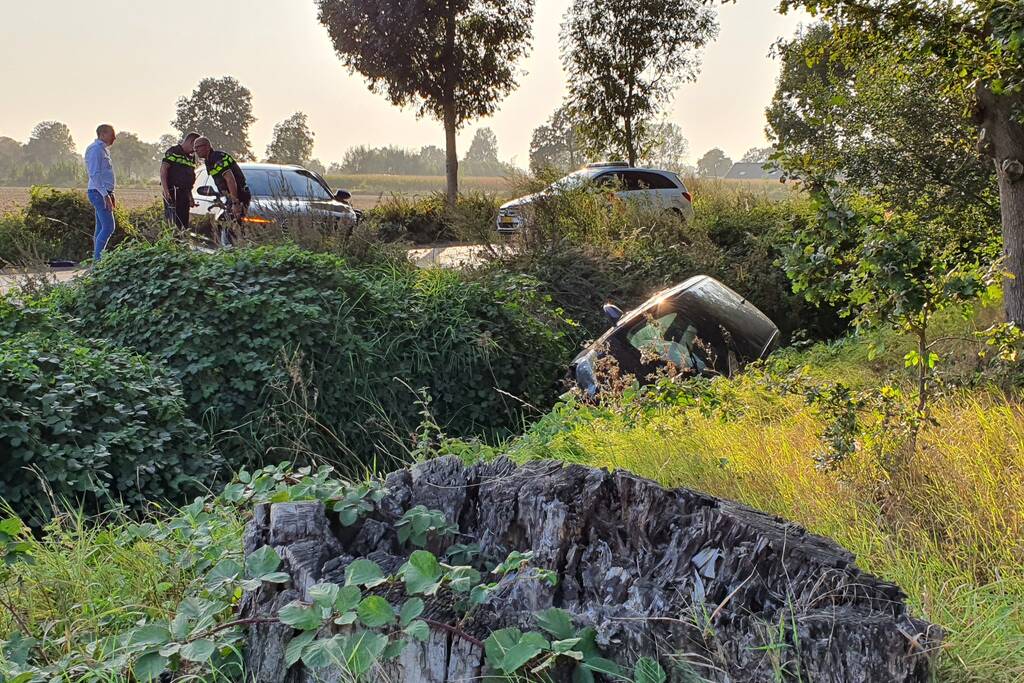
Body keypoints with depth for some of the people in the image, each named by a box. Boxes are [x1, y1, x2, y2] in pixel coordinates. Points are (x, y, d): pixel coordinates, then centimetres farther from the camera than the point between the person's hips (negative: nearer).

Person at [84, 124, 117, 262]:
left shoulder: (104, 149, 18)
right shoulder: (96, 149, -12)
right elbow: (95, 175, -19)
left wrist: (111, 194, 21)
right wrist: (105, 195, -23)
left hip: (104, 193, 10)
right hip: (99, 193, -10)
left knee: (101, 228, 10)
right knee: (108, 227, -15)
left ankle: (97, 260, 13)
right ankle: (97, 260, -16)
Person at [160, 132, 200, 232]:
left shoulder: (191, 157, 19)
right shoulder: (173, 152, -4)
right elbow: (163, 170, -11)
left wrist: (190, 197, 19)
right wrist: (166, 191, -20)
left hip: (184, 193, 8)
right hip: (172, 193, -7)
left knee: (184, 222, 6)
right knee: (172, 220, -12)